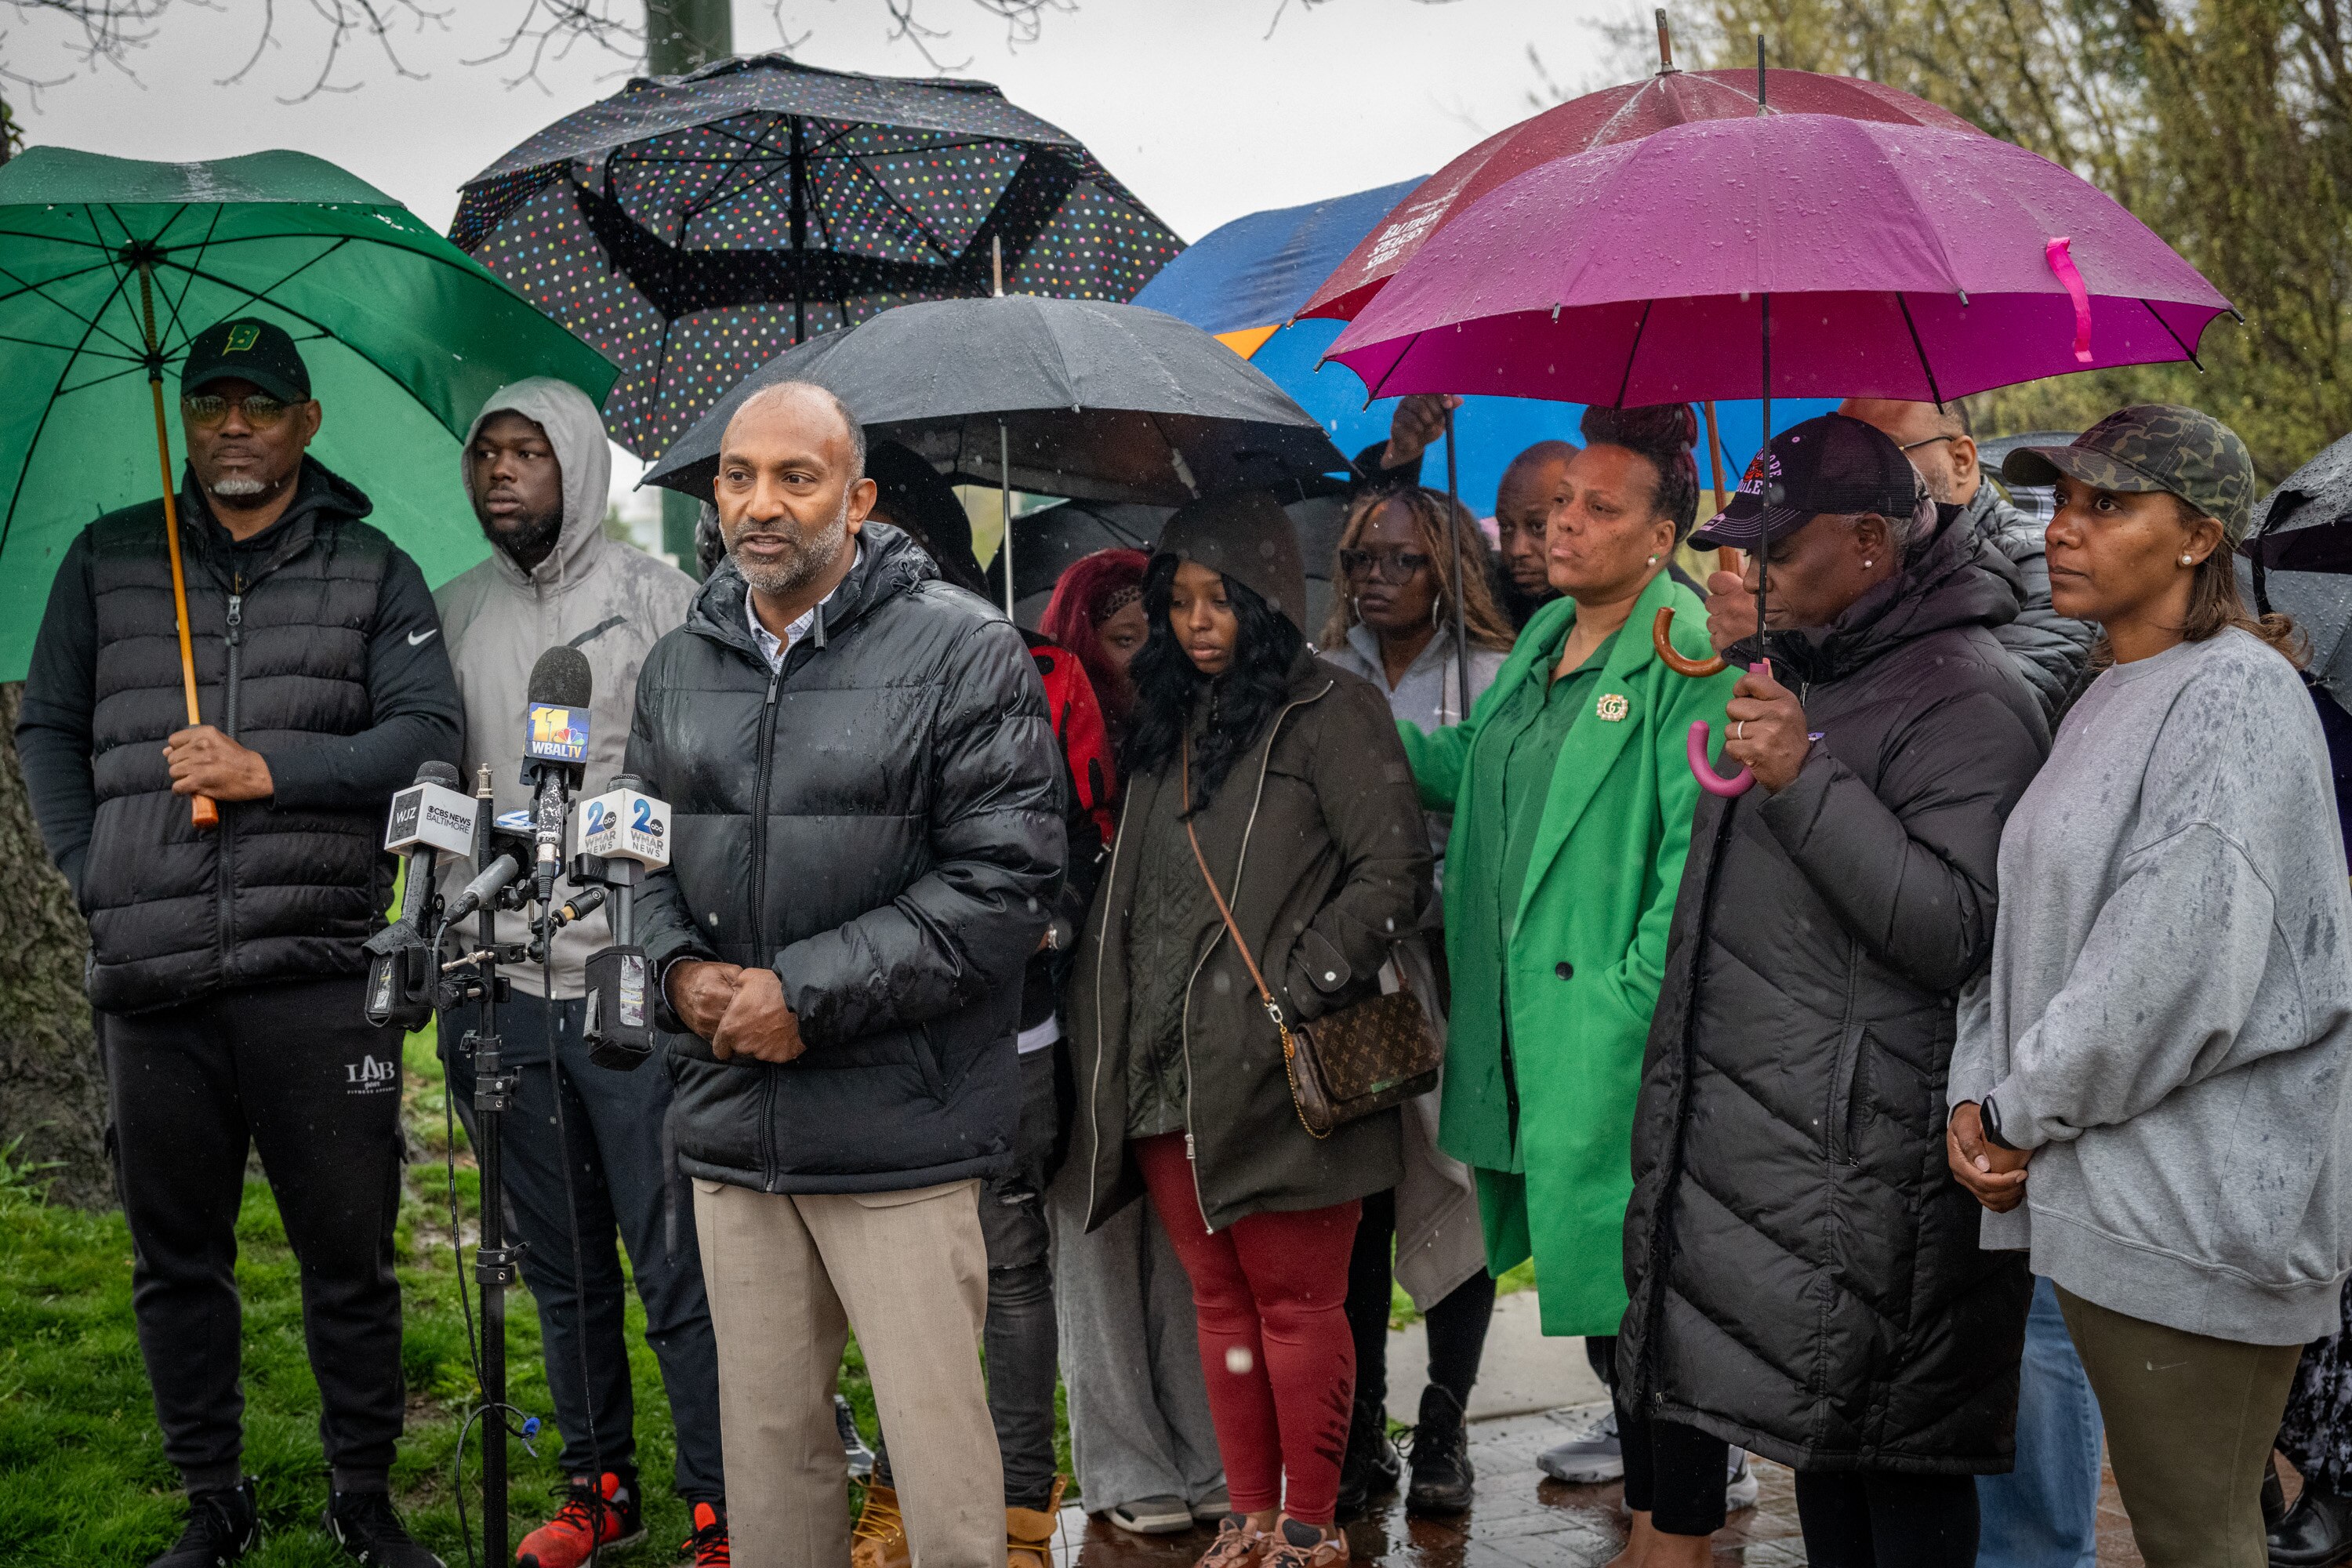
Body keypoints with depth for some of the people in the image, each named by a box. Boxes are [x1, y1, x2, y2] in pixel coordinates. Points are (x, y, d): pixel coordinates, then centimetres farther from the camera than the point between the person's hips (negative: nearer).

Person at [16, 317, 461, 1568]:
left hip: (314, 970, -2)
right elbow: (48, 727, 16)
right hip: (149, 980, 2)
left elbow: (427, 735, -1)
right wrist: (91, 873, 3)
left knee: (348, 1252, 2)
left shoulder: (372, 573, 9)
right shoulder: (106, 561, 15)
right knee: (176, 1255, 9)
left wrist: (272, 770, -12)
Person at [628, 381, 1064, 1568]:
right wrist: (677, 970, -3)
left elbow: (1004, 882, -12)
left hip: (900, 1129, -5)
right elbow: (637, 857, 19)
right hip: (728, 1118, 5)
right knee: (765, 1427, 13)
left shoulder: (963, 652, -6)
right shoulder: (677, 665, 13)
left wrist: (806, 991, -15)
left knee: (937, 1435, -3)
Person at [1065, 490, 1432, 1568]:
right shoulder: (1164, 721, 17)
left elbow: (1393, 869, -11)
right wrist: (1103, 1028, 14)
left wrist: (1299, 994, -16)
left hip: (1268, 1073, -7)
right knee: (1220, 1301, 12)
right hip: (1161, 1073, 7)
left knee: (1295, 1302, 0)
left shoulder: (1328, 714, -5)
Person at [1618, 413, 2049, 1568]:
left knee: (1893, 1455, -1)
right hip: (1746, 1124, 9)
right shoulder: (1798, 666, 18)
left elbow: (1958, 930, -24)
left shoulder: (1966, 698, -12)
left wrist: (1805, 779, -24)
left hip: (1865, 1158, -9)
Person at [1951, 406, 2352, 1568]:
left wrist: (2026, 1110, -10)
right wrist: (1978, 1091, 2)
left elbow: (2180, 966, -20)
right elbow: (2028, 923, 17)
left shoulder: (2236, 693, -12)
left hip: (2197, 1205, -9)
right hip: (2102, 1198, 9)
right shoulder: (2102, 705, 16)